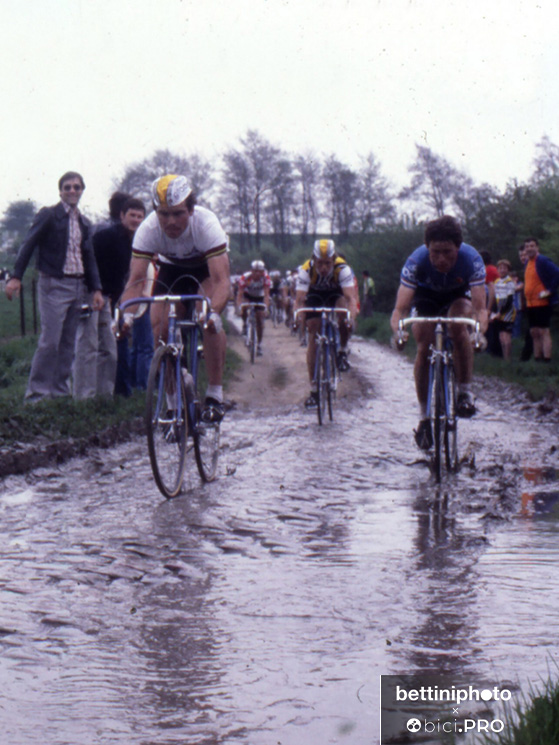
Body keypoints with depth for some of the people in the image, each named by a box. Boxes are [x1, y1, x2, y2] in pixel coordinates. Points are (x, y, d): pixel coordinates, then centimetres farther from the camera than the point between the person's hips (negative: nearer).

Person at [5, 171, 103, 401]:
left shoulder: (84, 223, 16)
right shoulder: (48, 215, -2)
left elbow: (89, 258, 18)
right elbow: (28, 245, -7)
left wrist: (96, 289, 8)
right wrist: (16, 277, -18)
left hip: (77, 287, 6)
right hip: (54, 285, -6)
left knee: (68, 343, 8)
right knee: (50, 341, -11)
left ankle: (60, 389, 15)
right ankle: (37, 393, -6)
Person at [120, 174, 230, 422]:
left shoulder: (206, 224, -38)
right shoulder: (148, 230, -31)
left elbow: (220, 279, -44)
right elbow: (136, 279, -34)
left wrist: (214, 313, -63)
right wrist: (127, 314, -53)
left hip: (207, 266, -3)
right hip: (172, 267, 3)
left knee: (210, 321, -28)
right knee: (159, 327, -13)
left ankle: (215, 395, -17)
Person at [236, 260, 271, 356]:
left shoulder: (266, 278, -31)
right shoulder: (245, 277, -33)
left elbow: (266, 294, -33)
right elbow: (240, 294, -34)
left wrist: (266, 308, -47)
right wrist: (239, 307, -49)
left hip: (259, 297, 0)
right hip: (248, 295, 0)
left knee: (260, 322, -3)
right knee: (243, 309, -32)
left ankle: (259, 345, 9)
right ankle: (244, 324, 0)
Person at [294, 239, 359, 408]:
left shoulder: (343, 268, -34)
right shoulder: (306, 270, -33)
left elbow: (350, 297, -41)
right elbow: (299, 299, -37)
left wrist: (351, 317, -58)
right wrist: (298, 318, -55)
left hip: (336, 294, 0)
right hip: (315, 295, 1)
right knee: (313, 337, -10)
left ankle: (342, 352, -8)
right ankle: (314, 390, -5)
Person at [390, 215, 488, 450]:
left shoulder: (471, 259, -36)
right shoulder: (416, 261, -36)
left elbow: (480, 307, -41)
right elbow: (400, 308, -38)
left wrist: (480, 331, -62)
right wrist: (398, 331, -60)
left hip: (459, 295, -1)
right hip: (426, 296, 1)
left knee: (458, 325, -32)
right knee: (424, 348, -15)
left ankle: (465, 393, -17)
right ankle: (425, 417, -2)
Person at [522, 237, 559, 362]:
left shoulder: (543, 261, -12)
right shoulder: (527, 262, 14)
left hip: (542, 302, -9)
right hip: (530, 304, 9)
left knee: (543, 331, -10)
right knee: (534, 332, 10)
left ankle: (546, 359, -10)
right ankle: (537, 358, 16)